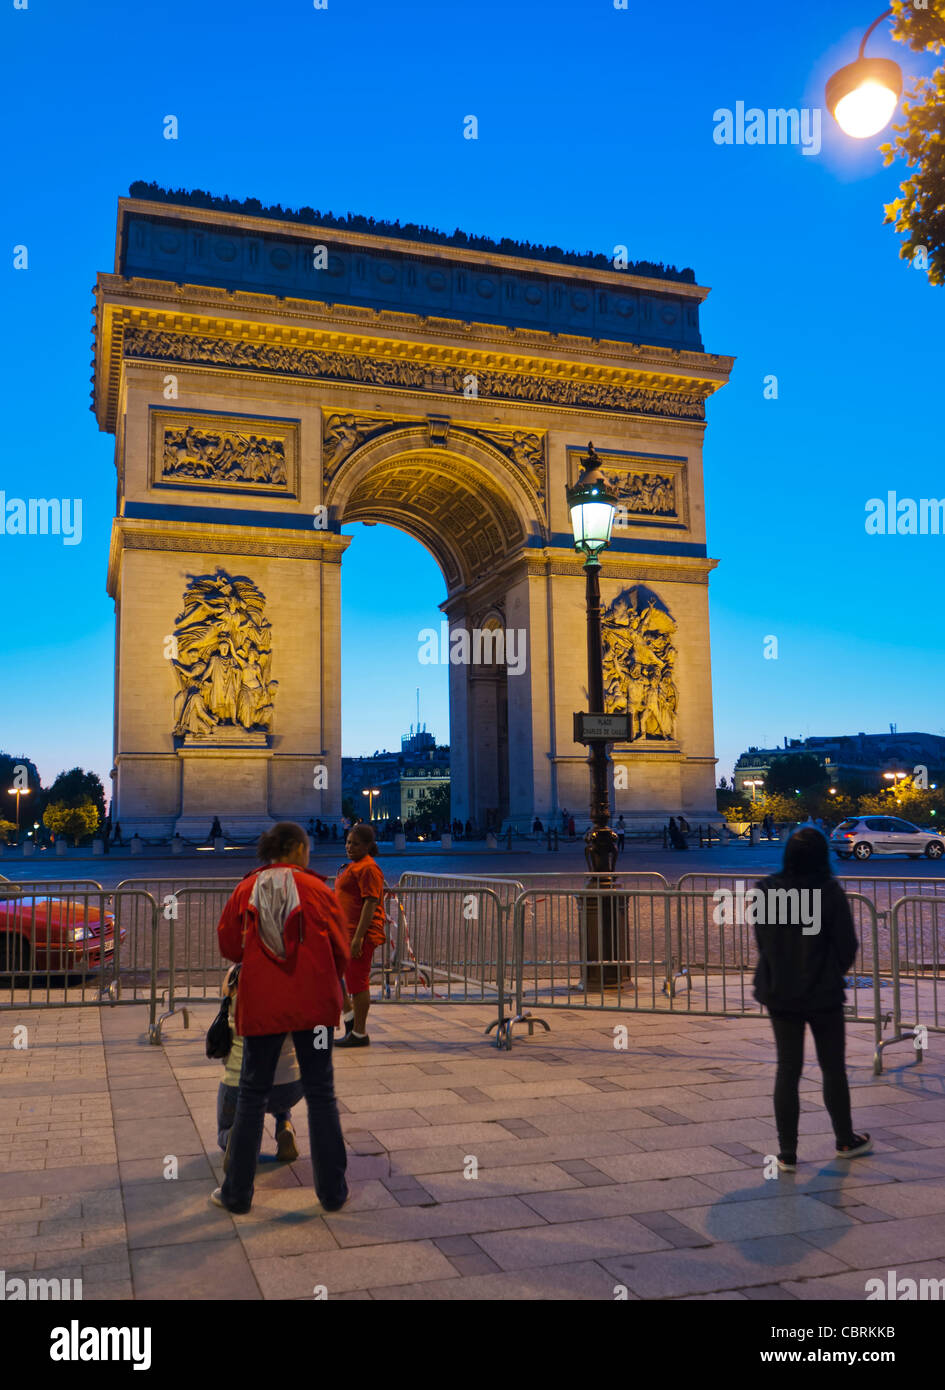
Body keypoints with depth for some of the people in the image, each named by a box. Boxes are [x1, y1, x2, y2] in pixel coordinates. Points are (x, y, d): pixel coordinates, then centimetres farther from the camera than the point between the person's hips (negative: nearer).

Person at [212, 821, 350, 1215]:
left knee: (252, 1094, 14)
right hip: (314, 1004, -1)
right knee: (320, 1093, 10)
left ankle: (237, 1193, 20)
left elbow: (228, 947, 9)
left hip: (260, 1005, 1)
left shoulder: (246, 890, 0)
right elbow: (341, 953, 0)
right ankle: (332, 1192, 16)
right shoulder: (317, 889, -5)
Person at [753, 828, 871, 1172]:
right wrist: (832, 975, 11)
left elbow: (762, 941, 0)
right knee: (833, 1069, 17)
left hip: (779, 994, 2)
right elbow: (847, 946, -8)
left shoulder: (766, 891, -9)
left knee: (787, 1070, 9)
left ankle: (787, 1153, 10)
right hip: (823, 994, -2)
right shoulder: (830, 893, -16)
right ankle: (845, 1141, 34)